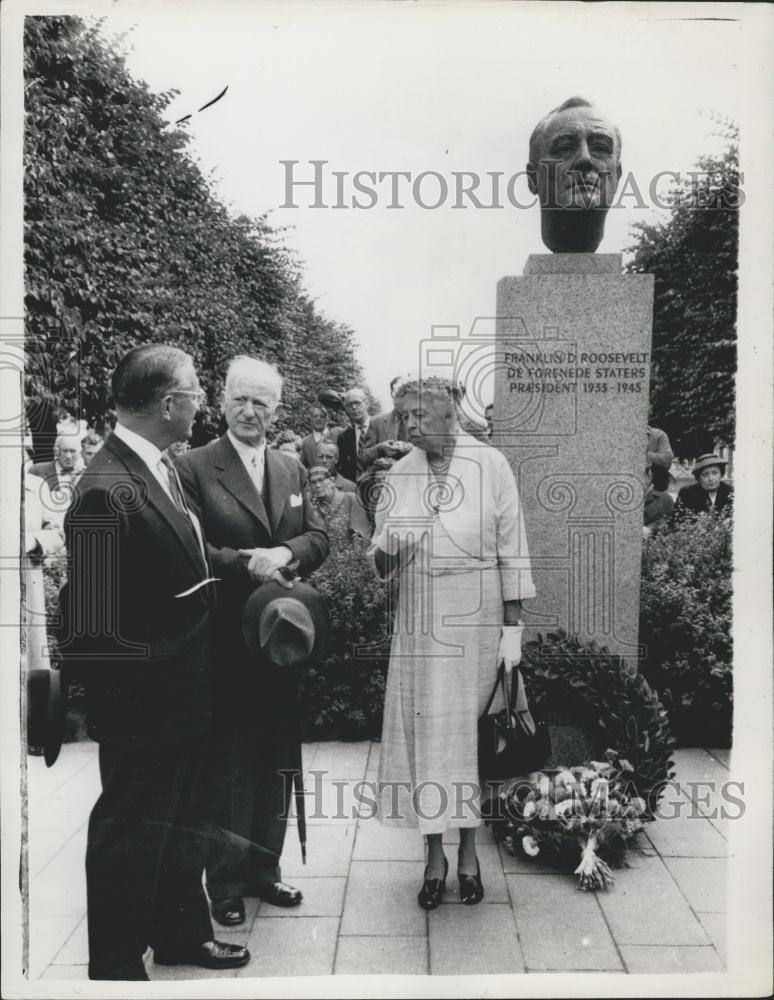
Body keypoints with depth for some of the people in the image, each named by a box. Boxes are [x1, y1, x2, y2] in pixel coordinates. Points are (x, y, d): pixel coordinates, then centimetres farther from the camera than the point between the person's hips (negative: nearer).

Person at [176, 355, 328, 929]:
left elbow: (318, 538, 5)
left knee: (277, 760, 15)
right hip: (226, 640, -5)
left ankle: (264, 867, 31)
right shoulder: (194, 467, -6)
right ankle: (226, 882, 21)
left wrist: (284, 554, -14)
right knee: (228, 762, 5)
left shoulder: (293, 469, 11)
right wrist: (249, 564, -22)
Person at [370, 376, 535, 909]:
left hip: (477, 625, -2)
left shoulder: (491, 465, -4)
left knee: (471, 735, 6)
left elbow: (512, 551, -4)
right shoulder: (400, 474, 5)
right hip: (419, 627, 3)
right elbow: (381, 558, 9)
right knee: (423, 734, 4)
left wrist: (513, 628, -7)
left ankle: (469, 854, 23)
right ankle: (435, 857, 19)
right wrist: (386, 552, -16)